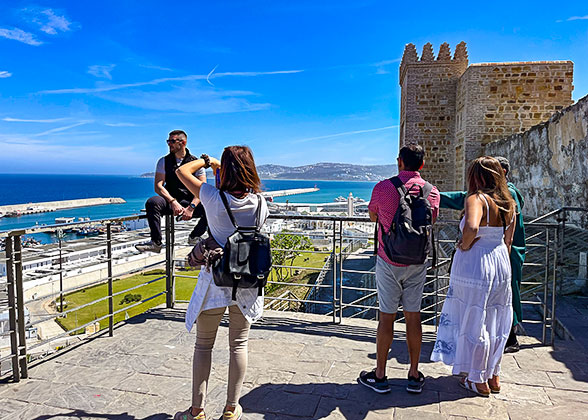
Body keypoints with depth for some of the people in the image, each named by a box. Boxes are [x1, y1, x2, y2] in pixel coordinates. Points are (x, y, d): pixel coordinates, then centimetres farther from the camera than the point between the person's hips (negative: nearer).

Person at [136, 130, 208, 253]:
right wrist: (173, 202, -20)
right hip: (170, 202, 1)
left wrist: (191, 207, -19)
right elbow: (158, 186, -3)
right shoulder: (164, 161, 7)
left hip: (190, 202, 0)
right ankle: (156, 243, -24)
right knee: (152, 202, -31)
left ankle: (194, 237, -5)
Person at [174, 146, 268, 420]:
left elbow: (182, 171, -2)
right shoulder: (259, 202, -7)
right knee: (239, 344, 15)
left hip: (215, 280, -2)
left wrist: (206, 161, 15)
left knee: (203, 345, 14)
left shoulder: (214, 198, -15)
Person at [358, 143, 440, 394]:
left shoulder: (383, 188, -10)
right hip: (417, 263, 3)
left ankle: (380, 376, 16)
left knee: (386, 317, 4)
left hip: (388, 262, -3)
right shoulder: (432, 191, -1)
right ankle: (414, 376, 22)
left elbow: (373, 217, 7)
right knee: (413, 317, 11)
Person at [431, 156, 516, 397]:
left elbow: (472, 227, -38)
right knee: (494, 322, 18)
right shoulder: (509, 203, 5)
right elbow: (508, 241, 12)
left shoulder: (477, 199, -18)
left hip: (473, 264, -7)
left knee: (473, 322, 7)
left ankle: (479, 382, 21)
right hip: (500, 263, 7)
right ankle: (493, 377, 32)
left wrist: (465, 245, -19)